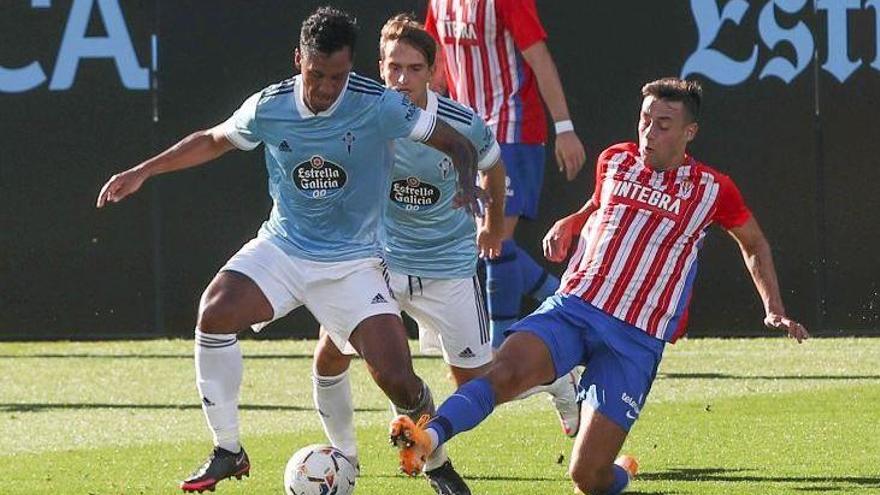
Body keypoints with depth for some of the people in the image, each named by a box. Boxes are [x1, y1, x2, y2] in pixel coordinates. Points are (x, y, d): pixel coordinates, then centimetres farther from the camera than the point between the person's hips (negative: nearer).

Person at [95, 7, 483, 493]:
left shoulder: (378, 105, -15)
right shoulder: (268, 107, -7)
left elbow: (456, 143, -6)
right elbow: (212, 141, 14)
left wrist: (467, 182, -26)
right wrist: (143, 171, 10)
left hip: (352, 262, -2)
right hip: (282, 247, 2)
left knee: (397, 378, -16)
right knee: (214, 312, -26)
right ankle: (227, 452, -9)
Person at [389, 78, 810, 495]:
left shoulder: (711, 189, 4)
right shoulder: (614, 161, 11)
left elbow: (754, 245, 22)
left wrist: (774, 311, 15)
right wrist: (567, 225, 12)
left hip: (637, 339, -2)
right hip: (572, 307, 2)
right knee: (506, 370, -32)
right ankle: (428, 438, -49)